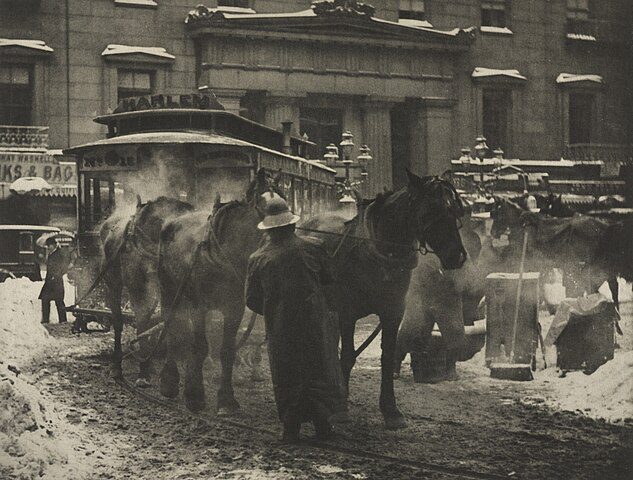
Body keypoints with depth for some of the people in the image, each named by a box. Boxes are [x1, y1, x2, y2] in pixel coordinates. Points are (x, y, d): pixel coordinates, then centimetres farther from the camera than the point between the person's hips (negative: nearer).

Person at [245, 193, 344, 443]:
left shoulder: (258, 260, -6)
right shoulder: (312, 248, -8)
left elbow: (251, 300, 1)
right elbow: (328, 278, 7)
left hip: (279, 329, 0)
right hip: (315, 324, 0)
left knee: (286, 379, 11)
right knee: (320, 374, 14)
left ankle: (291, 428, 9)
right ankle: (321, 422, 12)